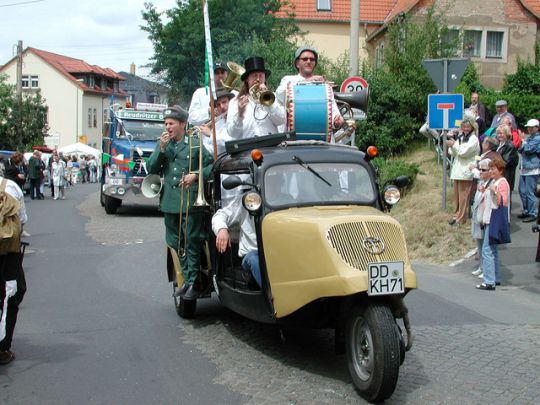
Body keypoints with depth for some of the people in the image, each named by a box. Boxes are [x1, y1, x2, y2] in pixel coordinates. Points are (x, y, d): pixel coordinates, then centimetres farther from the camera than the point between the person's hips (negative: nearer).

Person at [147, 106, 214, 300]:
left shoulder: (195, 143, -3)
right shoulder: (163, 144, 13)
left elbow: (212, 165, -3)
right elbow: (151, 170, 8)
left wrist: (196, 175, -16)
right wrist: (161, 149, -4)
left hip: (191, 203, -6)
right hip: (169, 203, 6)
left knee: (192, 243, -3)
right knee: (175, 244, 11)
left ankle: (193, 282, 2)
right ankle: (187, 279, 21)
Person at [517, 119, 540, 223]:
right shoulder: (529, 137, 18)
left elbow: (528, 149, -19)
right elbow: (520, 151, 19)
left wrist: (523, 140, -6)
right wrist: (521, 143, 0)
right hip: (525, 168, 9)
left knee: (529, 192, -9)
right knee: (522, 191, 13)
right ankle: (526, 211, 25)